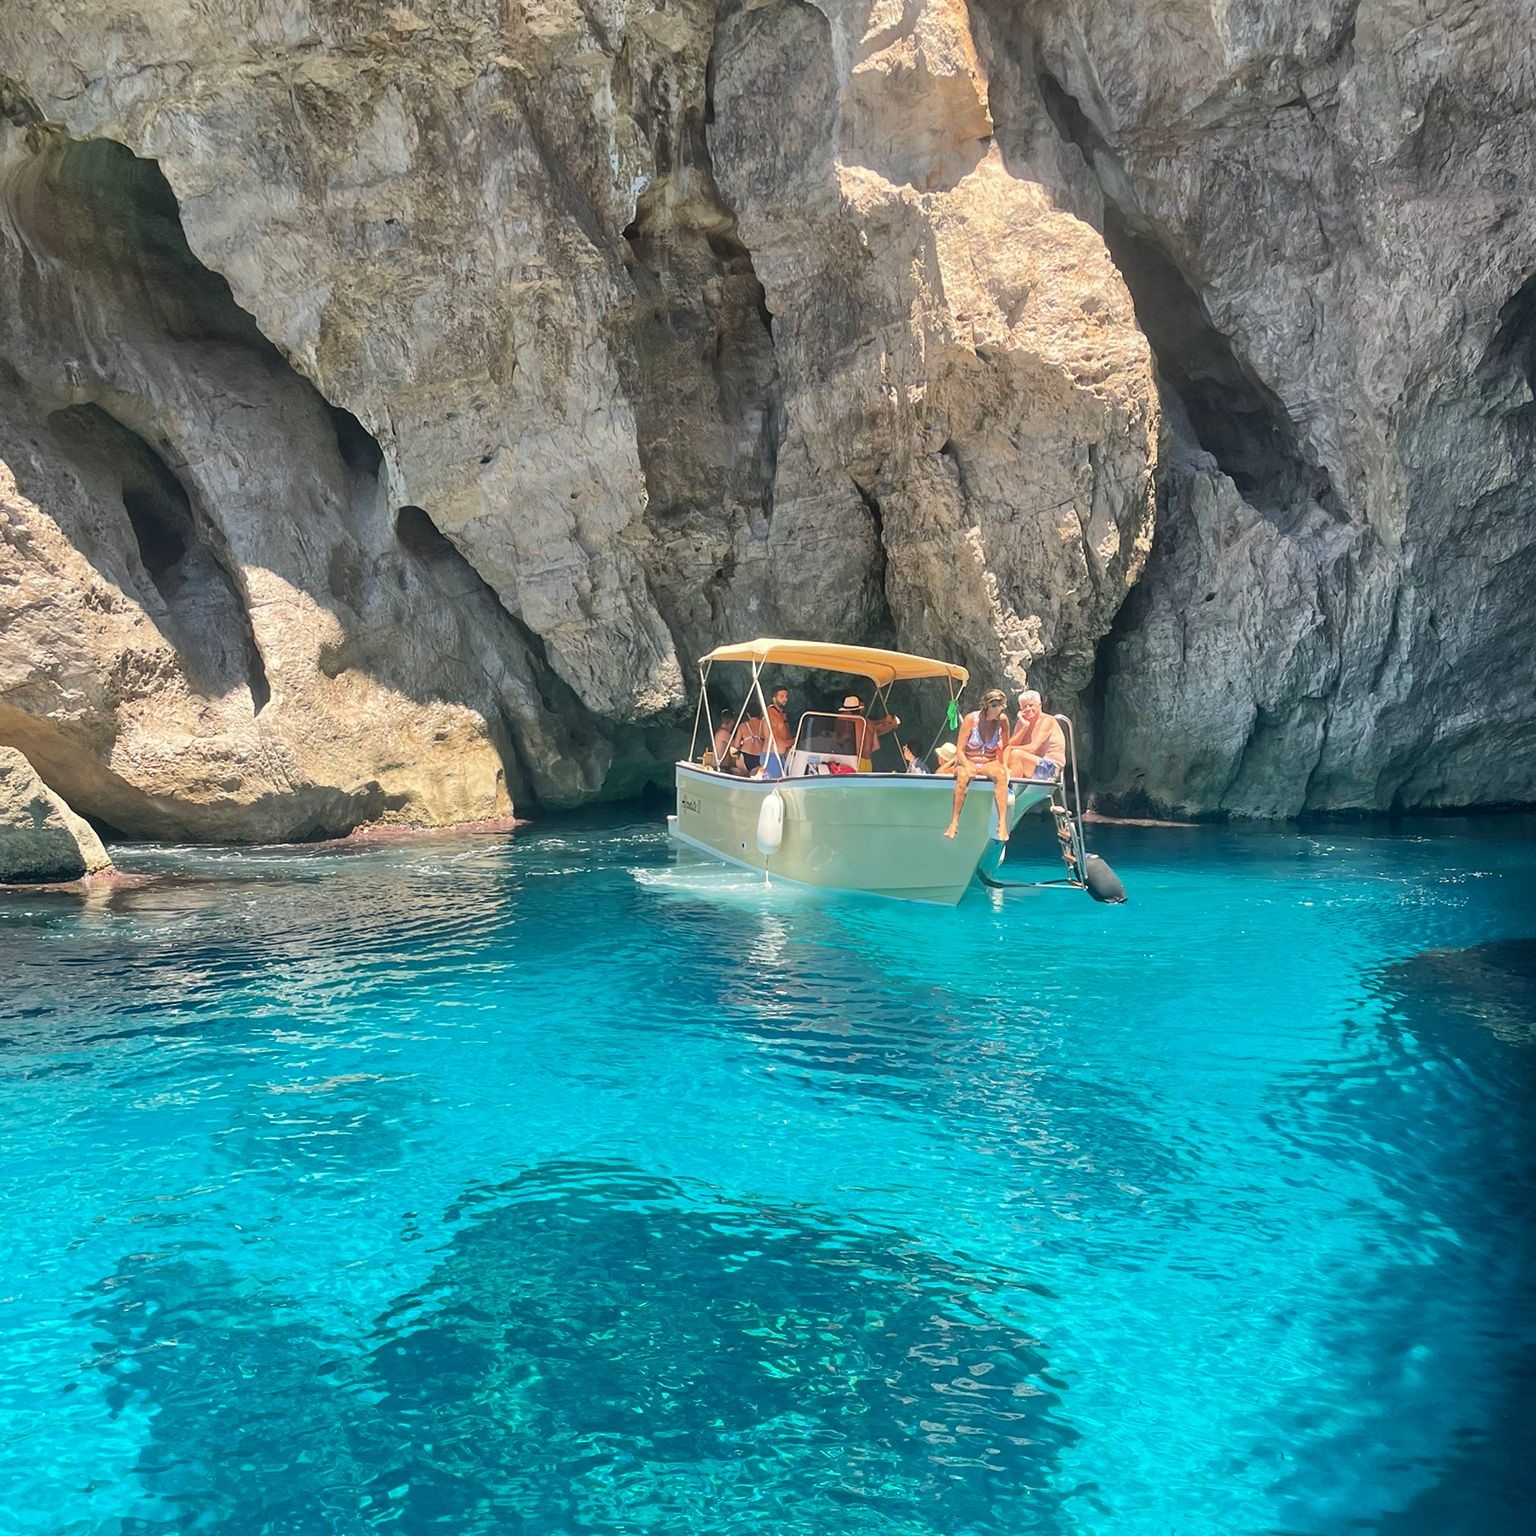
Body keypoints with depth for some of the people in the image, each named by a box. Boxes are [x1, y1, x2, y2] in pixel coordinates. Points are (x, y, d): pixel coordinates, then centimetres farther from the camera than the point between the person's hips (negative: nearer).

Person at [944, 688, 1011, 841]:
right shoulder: (971, 719, -12)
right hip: (967, 762, -2)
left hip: (990, 764, 2)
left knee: (1001, 774, -33)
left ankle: (1002, 823, -38)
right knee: (963, 776, -37)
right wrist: (967, 765, -28)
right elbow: (959, 750, -10)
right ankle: (954, 822, -32)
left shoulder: (1002, 720, -5)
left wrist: (1004, 764, -10)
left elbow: (1006, 746, 8)